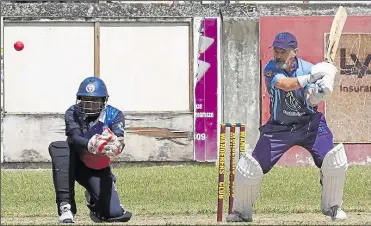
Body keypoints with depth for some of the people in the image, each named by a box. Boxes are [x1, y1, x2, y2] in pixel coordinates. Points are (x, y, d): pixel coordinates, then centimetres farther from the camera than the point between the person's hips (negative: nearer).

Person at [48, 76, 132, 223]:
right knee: (57, 148, -33)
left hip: (100, 170, 1)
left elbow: (119, 139, -30)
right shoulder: (73, 113, -14)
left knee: (115, 214, -14)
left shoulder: (114, 115, -13)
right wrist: (91, 145, -54)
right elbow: (75, 138, -33)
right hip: (77, 165, -1)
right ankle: (66, 207, -31)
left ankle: (94, 200, 28)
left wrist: (116, 146, -56)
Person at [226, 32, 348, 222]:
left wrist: (318, 94, -43)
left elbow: (312, 103, -21)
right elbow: (285, 84, -35)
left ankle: (332, 207, 5)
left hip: (309, 124, 0)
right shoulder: (271, 69, -15)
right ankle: (241, 211, 15)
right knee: (249, 168, -7)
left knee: (334, 162, -17)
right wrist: (312, 76, -44)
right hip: (279, 127, 0)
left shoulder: (308, 69, -12)